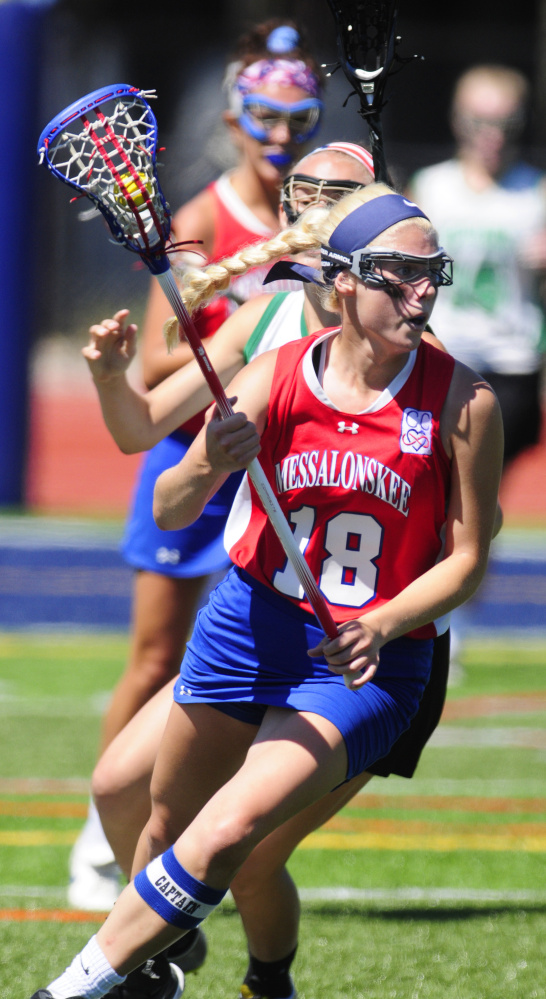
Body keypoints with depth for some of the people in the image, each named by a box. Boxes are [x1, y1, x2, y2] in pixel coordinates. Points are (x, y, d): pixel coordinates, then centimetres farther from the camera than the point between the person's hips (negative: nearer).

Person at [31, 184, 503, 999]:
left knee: (226, 836, -19)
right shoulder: (275, 377, -9)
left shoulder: (464, 402, -14)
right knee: (169, 821, 16)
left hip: (366, 661, -3)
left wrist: (382, 626, -22)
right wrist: (208, 467, -35)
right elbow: (169, 512, -12)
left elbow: (466, 559, -6)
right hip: (250, 628, 3)